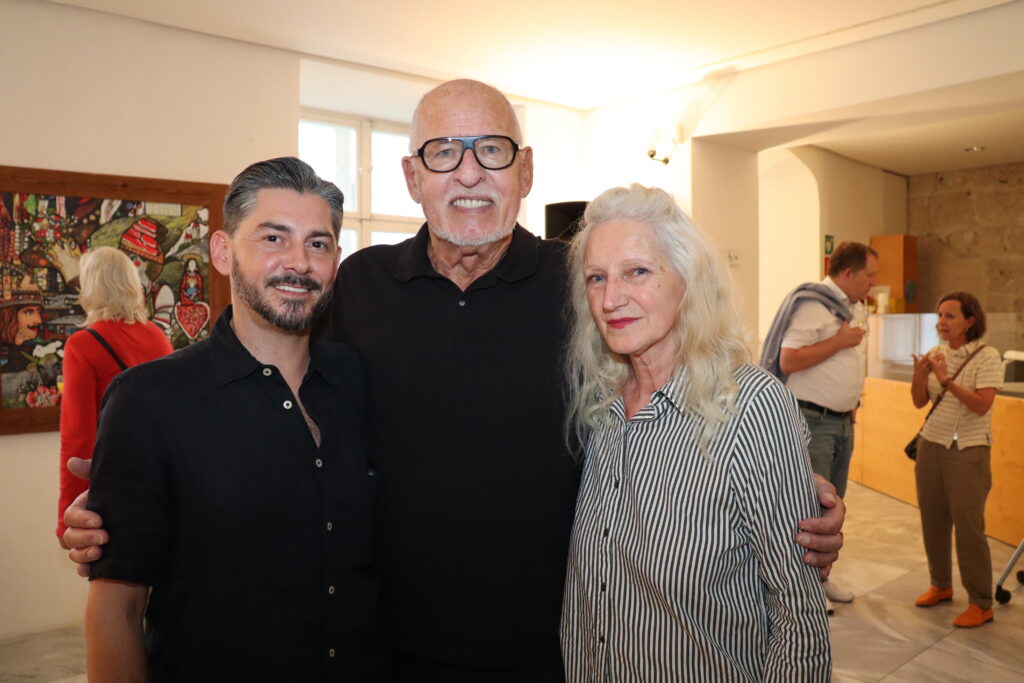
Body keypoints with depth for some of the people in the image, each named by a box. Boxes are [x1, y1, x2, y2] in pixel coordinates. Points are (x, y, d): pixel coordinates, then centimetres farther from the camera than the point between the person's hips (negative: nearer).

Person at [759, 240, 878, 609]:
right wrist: (840, 341, -19)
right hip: (811, 422, -9)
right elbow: (788, 361, -24)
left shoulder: (845, 308, 15)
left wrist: (851, 404, 16)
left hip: (842, 422, 9)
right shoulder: (811, 304, -15)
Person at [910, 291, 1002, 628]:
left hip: (968, 451, -5)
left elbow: (982, 405, -20)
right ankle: (940, 585, 28)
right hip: (931, 445, 5)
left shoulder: (986, 357, -9)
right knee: (933, 521, 11)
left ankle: (981, 604, 8)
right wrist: (919, 377, -13)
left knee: (968, 526, -5)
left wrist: (947, 380, -26)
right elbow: (919, 402, 5)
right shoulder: (935, 354, 7)